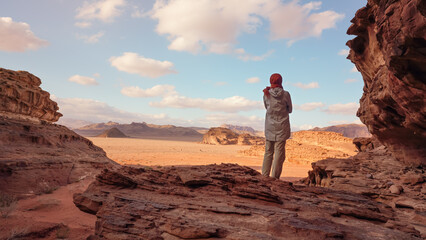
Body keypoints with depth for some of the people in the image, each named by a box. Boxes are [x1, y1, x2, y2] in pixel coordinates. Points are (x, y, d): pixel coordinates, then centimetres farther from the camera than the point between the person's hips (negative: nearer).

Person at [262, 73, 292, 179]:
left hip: (269, 127, 2)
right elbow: (290, 110, 6)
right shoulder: (285, 94, -5)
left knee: (268, 152, 9)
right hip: (282, 126, -2)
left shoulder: (266, 94, -1)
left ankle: (264, 176, 9)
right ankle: (274, 177, 1)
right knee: (279, 152, 1)